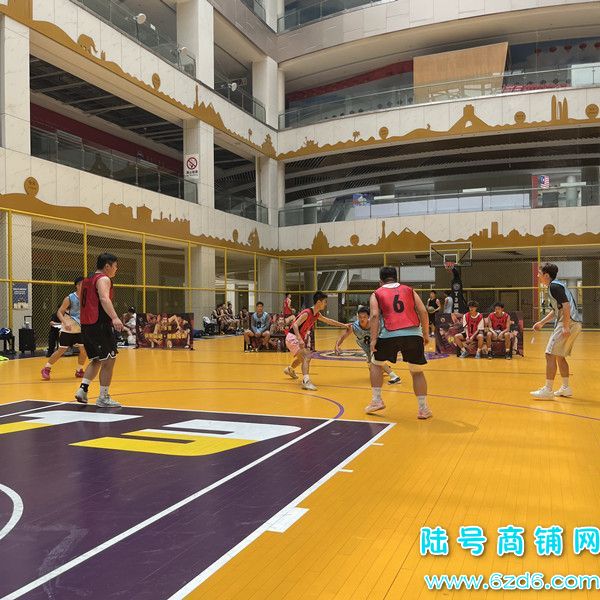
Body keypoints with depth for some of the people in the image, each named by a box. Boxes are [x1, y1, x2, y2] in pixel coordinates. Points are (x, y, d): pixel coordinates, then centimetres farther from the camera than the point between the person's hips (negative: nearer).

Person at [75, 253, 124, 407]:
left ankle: (83, 389, 8)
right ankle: (103, 398, 0)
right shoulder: (104, 279, -8)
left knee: (97, 360, 20)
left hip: (86, 325, 9)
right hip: (100, 325, -9)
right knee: (109, 360, -2)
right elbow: (104, 299, -27)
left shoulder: (87, 280, 19)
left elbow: (82, 302, 29)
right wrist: (115, 318, -40)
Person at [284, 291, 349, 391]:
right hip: (292, 337, -10)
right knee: (307, 357, -27)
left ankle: (290, 370, 58)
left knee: (302, 358, 32)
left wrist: (344, 325, 20)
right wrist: (300, 340, -43)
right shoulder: (307, 313, -23)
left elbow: (328, 321, 20)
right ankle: (306, 381, -36)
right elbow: (295, 325, -31)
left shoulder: (317, 315, 5)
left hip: (299, 338, 10)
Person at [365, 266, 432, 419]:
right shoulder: (409, 290, 21)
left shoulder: (377, 294, 15)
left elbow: (374, 316, -1)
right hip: (413, 334, 1)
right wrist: (426, 334, 15)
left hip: (390, 335, -1)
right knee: (417, 372, 17)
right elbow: (423, 311, 10)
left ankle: (377, 400, 20)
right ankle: (423, 409, 15)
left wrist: (373, 339, -4)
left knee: (376, 363, 24)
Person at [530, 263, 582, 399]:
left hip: (569, 323, -10)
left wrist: (566, 326, -26)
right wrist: (542, 322, 28)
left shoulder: (554, 286, -11)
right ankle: (566, 388, 22)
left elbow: (566, 305, -22)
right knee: (560, 356, 17)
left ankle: (548, 390, -9)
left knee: (551, 355, -10)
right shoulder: (556, 285, 20)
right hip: (574, 324, 10)